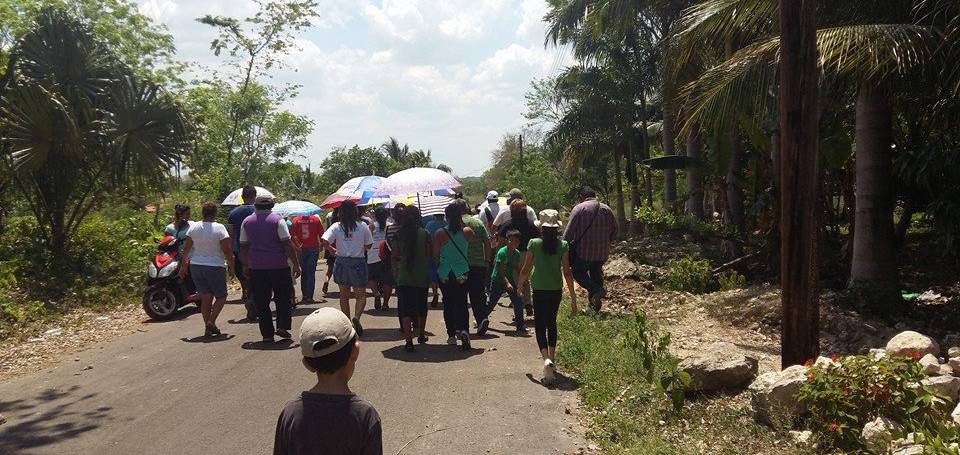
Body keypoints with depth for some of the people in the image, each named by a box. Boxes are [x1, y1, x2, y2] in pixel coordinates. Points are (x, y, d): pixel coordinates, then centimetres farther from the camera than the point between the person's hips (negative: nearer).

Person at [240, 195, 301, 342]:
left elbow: (243, 247, 10)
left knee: (261, 302, 7)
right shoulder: (277, 220, -5)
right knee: (283, 297, 11)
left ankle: (267, 334, 6)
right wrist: (296, 264, -6)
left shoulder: (247, 222, 7)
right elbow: (288, 244, -10)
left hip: (256, 268, 3)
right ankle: (282, 326, 0)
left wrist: (246, 266, 19)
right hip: (279, 266, -3)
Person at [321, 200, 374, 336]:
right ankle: (357, 317, -21)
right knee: (361, 295, 5)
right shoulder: (362, 227, -7)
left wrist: (333, 250, 2)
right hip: (358, 262, -2)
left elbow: (324, 242, -16)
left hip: (341, 262, 2)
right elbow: (368, 245, -1)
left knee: (344, 295, 16)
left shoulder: (336, 227, -6)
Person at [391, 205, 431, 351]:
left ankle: (409, 340, -6)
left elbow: (394, 256, 0)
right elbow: (430, 255, -2)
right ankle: (421, 335, 32)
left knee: (405, 309, 2)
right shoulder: (425, 234, -5)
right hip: (422, 277, 1)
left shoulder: (399, 235, -3)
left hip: (404, 277, 0)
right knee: (421, 307, 17)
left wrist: (396, 272, 14)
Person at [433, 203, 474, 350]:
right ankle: (463, 329, -19)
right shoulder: (467, 232, -7)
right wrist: (461, 223, 10)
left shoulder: (440, 234, -10)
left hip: (444, 274, 0)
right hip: (462, 273, 0)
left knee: (448, 303, 13)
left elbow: (435, 256, -6)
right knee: (461, 303, 6)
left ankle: (451, 335, 18)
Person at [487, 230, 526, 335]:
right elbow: (501, 270, -24)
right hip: (497, 280, -5)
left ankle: (520, 327, 3)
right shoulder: (502, 252, -20)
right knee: (491, 303, 4)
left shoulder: (517, 253, -1)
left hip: (510, 280, 5)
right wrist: (507, 283, -34)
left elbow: (517, 269, 9)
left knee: (518, 303, -6)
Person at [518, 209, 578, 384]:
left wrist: (520, 285, 15)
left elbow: (525, 270, -4)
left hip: (539, 291, -2)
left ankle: (546, 359, -22)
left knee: (540, 326, 3)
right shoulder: (562, 245, -6)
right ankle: (552, 361, 29)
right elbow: (567, 272, -7)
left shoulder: (534, 244, -9)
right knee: (551, 323, 21)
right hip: (556, 290, 2)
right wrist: (573, 298, -2)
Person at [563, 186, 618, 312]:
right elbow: (614, 232, 13)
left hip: (584, 251, -5)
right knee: (596, 273, 19)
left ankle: (596, 290, -11)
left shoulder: (579, 208, -6)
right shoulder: (607, 209, 10)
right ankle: (595, 303, 23)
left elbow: (569, 231, -13)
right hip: (602, 252, 5)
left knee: (578, 272, 11)